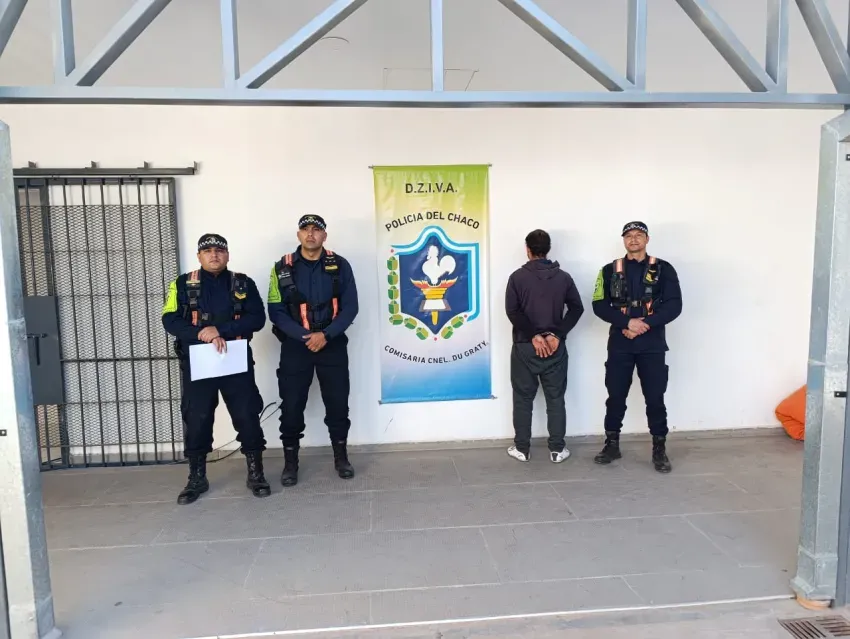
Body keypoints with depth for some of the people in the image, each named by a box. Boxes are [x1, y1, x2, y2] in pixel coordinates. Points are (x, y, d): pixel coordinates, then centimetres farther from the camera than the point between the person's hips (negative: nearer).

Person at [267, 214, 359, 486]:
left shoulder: (340, 265, -1)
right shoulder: (282, 267, -1)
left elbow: (350, 307, -3)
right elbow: (276, 311, -4)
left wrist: (326, 335, -15)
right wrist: (304, 336, -16)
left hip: (333, 344, 1)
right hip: (295, 345, 0)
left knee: (338, 402, 7)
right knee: (291, 405, 3)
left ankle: (341, 457, 23)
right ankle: (290, 461, 19)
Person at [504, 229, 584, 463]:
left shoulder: (518, 276, -4)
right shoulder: (563, 277, 3)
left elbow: (512, 311, -12)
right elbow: (577, 308, -3)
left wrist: (533, 335, -11)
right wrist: (557, 334, -8)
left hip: (524, 347, -2)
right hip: (555, 346, 2)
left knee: (523, 398, 8)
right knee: (555, 399, 9)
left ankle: (522, 448, 15)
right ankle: (557, 449, 14)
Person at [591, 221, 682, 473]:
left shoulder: (663, 269, 4)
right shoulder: (610, 270, 6)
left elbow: (674, 305, -4)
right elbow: (599, 306, -3)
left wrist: (646, 324, -16)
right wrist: (627, 322, -16)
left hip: (652, 345, -1)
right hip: (620, 344, 1)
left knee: (655, 398, 3)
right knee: (616, 397, 8)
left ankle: (659, 449, 17)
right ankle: (612, 445, 22)